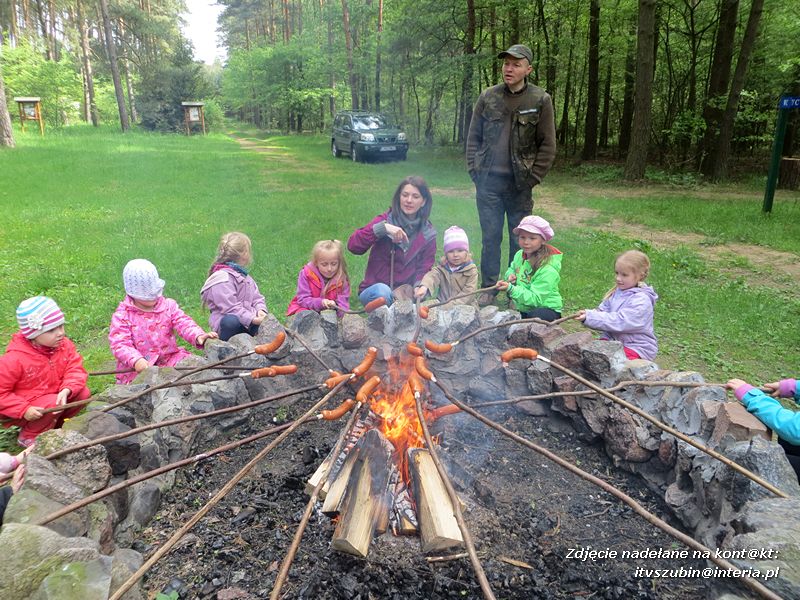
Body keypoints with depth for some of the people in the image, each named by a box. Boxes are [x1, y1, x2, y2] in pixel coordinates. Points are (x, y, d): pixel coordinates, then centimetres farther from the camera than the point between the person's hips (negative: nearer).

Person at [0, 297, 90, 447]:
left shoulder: (64, 345, -11)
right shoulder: (14, 359, -26)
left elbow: (75, 370, -14)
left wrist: (66, 390, -34)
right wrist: (24, 410, -28)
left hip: (55, 394, 5)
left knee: (83, 393, -15)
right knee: (52, 404, -31)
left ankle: (54, 424, 6)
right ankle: (28, 436, -4)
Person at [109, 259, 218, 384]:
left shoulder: (168, 306, 6)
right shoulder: (122, 315, -4)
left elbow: (184, 323, -7)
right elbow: (119, 344, -12)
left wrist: (198, 335, -30)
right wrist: (136, 360, -33)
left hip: (169, 358, 3)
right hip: (139, 368, -3)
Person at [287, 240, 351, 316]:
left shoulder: (341, 279, -9)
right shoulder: (306, 274, -11)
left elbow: (343, 302, -11)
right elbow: (302, 299, -13)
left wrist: (335, 305, -36)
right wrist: (320, 303, -31)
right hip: (308, 309, -1)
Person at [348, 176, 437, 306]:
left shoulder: (428, 234, 5)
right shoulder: (385, 220, -2)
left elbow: (424, 270, 5)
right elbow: (352, 245, -14)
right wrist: (382, 228, -26)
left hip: (405, 294, 2)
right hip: (373, 291, -1)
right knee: (382, 291, -35)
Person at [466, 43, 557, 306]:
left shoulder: (540, 100, -1)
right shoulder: (488, 97, 5)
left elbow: (547, 146, -1)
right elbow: (473, 137, 11)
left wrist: (532, 178, -7)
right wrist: (474, 170, 2)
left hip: (519, 184, -1)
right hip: (488, 181, 2)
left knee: (520, 240, 7)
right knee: (490, 237, 7)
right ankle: (488, 289, 19)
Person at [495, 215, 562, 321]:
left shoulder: (547, 270, -24)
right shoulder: (519, 255, -2)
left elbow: (535, 299, -28)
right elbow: (512, 268, 20)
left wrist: (510, 289, -37)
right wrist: (510, 275, -4)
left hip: (547, 310, -6)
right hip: (523, 310, 7)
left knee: (535, 316, -38)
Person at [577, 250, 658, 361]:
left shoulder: (641, 300, -17)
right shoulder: (617, 292, 6)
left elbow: (619, 321, -25)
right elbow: (603, 311, 3)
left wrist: (590, 317, -29)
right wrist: (588, 314, -20)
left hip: (637, 348, -7)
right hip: (615, 341, 7)